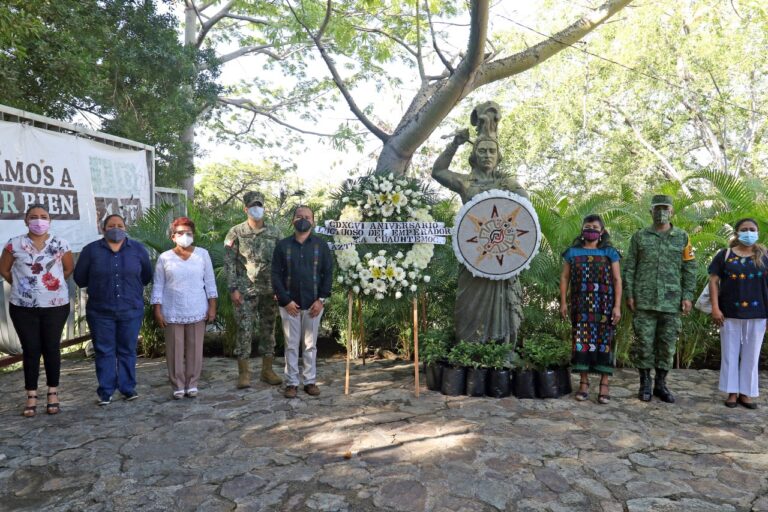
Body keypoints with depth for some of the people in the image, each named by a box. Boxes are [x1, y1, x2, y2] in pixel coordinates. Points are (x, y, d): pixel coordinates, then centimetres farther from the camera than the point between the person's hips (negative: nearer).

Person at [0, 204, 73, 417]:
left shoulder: (60, 244, -2)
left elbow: (69, 268, 11)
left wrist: (54, 284, 9)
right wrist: (22, 285, 8)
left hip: (55, 306, 0)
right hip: (23, 307, 0)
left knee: (51, 349, 6)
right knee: (31, 350, 5)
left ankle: (53, 394, 16)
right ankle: (31, 396, 14)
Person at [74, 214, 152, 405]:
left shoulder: (138, 249, 2)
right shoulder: (91, 250, 0)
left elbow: (146, 275, 12)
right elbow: (80, 278, 7)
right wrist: (98, 286, 13)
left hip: (131, 311, 0)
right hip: (100, 312, 0)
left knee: (127, 351, 8)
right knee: (104, 352, 6)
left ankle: (128, 389, 18)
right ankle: (105, 392, 14)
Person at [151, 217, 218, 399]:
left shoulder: (202, 254, 3)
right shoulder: (164, 258, 1)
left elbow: (210, 282, 4)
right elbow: (158, 286, 3)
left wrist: (212, 307, 0)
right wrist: (157, 310, -3)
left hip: (197, 311, 1)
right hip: (172, 313, 0)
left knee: (195, 349, 5)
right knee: (174, 350, 3)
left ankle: (192, 384, 17)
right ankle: (178, 386, 14)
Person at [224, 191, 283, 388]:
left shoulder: (274, 232, 7)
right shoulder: (236, 233, -1)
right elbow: (229, 263, -4)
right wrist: (233, 289, -11)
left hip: (270, 290, 3)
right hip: (245, 291, -3)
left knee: (268, 330, 9)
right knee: (245, 331, -4)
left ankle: (267, 370, 20)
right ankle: (243, 373, 4)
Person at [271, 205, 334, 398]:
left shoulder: (321, 245, 2)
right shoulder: (282, 245, 1)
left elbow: (328, 273, 1)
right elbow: (276, 275, -1)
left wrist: (321, 299, -7)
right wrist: (285, 300, -9)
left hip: (313, 304, 0)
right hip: (289, 304, 0)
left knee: (310, 345, 9)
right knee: (291, 345, 6)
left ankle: (310, 381, 19)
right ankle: (291, 382, 15)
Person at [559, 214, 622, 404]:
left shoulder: (609, 253, 5)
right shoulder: (573, 252, 10)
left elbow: (617, 280, 2)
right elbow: (564, 277, 10)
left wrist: (617, 306, -7)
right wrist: (563, 302, 2)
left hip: (604, 306, -1)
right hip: (581, 306, 2)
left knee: (604, 341, -2)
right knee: (581, 340, 1)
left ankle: (604, 385, 4)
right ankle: (584, 383, 11)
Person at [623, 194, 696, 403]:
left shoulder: (682, 237, 8)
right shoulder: (640, 237, 5)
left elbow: (689, 268, 7)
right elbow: (629, 268, 4)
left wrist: (687, 296, -1)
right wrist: (629, 295, -3)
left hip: (671, 301, 1)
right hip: (644, 300, -1)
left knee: (667, 344, 7)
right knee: (644, 343, 2)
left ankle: (661, 384, 19)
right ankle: (645, 384, 13)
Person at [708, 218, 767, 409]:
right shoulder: (725, 255, 2)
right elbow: (713, 281, 0)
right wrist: (715, 308, -8)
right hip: (730, 313, -1)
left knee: (751, 355, 7)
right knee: (730, 353, 5)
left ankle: (746, 393, 17)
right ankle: (732, 392, 15)